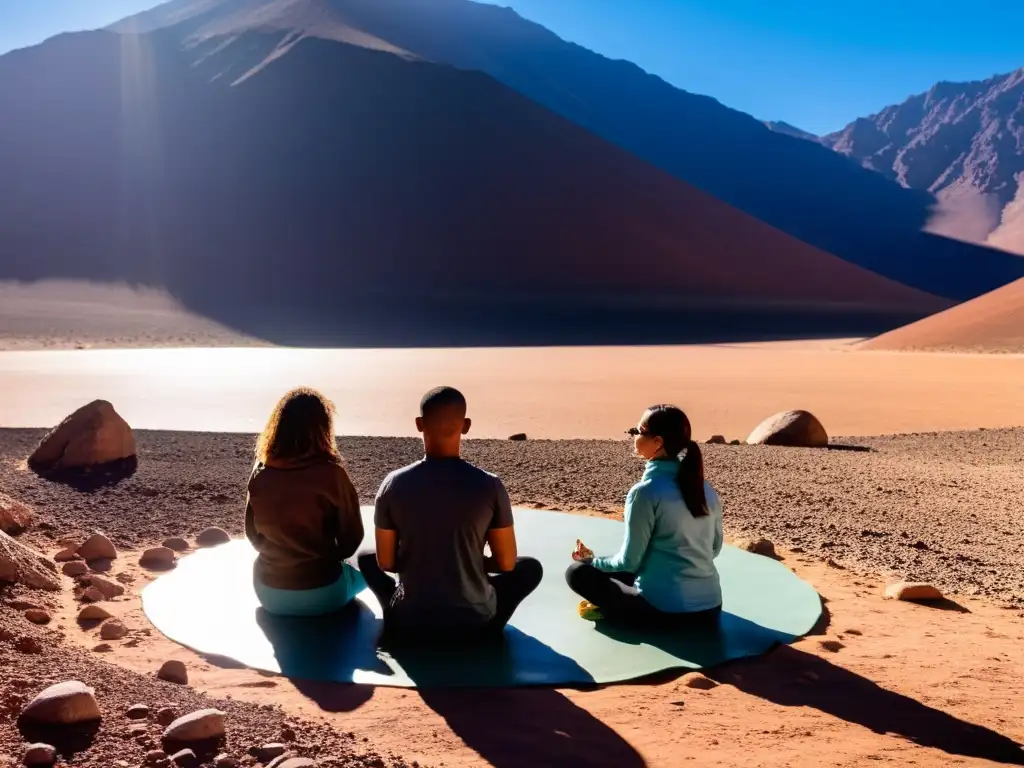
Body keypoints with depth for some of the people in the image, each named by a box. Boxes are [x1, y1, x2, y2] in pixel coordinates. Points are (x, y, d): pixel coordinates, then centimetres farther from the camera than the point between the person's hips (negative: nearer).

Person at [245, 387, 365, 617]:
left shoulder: (260, 473, -8)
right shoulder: (331, 474, -19)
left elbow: (253, 535, 5)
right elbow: (351, 539, -8)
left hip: (268, 593, 4)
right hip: (320, 594, -4)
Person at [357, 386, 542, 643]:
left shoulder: (394, 484, -11)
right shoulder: (490, 486, -13)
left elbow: (385, 563, -1)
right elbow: (506, 564, -4)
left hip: (409, 623, 1)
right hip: (476, 623, -1)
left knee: (366, 558, 28)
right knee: (530, 567, 25)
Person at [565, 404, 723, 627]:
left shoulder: (645, 492, -15)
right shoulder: (706, 490, 4)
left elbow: (629, 561, -9)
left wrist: (592, 560, 9)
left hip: (668, 613, -6)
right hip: (711, 610, 7)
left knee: (578, 571, 8)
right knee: (635, 568, 32)